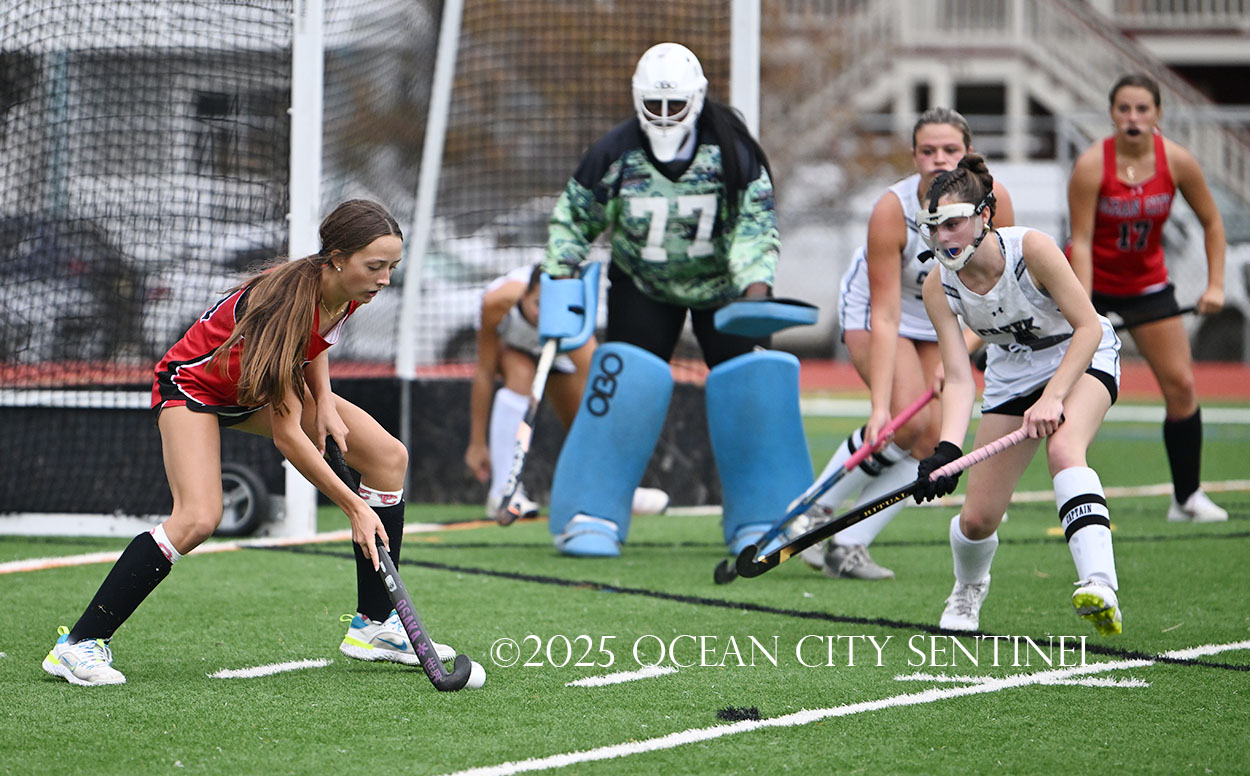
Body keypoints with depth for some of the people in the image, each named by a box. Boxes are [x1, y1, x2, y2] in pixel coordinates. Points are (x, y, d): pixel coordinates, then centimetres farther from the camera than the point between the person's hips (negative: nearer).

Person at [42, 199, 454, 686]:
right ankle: (78, 644, -23)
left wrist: (324, 401, -6)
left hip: (269, 384, 8)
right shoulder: (286, 303, -38)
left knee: (389, 457, -1)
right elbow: (286, 436, -35)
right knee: (198, 517, -31)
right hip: (195, 384, -8)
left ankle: (374, 625, 6)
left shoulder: (345, 294, -16)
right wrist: (354, 507, -32)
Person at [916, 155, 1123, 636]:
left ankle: (1100, 587, -51)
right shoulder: (939, 287, -18)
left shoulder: (1030, 248, -30)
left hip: (1081, 359, -4)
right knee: (977, 519, -2)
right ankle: (968, 588, 35)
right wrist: (947, 450, -37)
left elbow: (1088, 327, -25)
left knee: (1063, 448, -37)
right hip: (1012, 374, 4)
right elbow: (958, 378, -21)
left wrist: (1052, 399, -35)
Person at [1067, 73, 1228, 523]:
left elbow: (1212, 222, 0)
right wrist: (1084, 310, -29)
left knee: (1180, 384, -3)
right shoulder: (1092, 166, -22)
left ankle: (1187, 498, 8)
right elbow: (1081, 241, -21)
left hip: (1147, 283, 3)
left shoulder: (1177, 162, -13)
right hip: (1093, 283, -3)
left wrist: (1216, 284, -8)